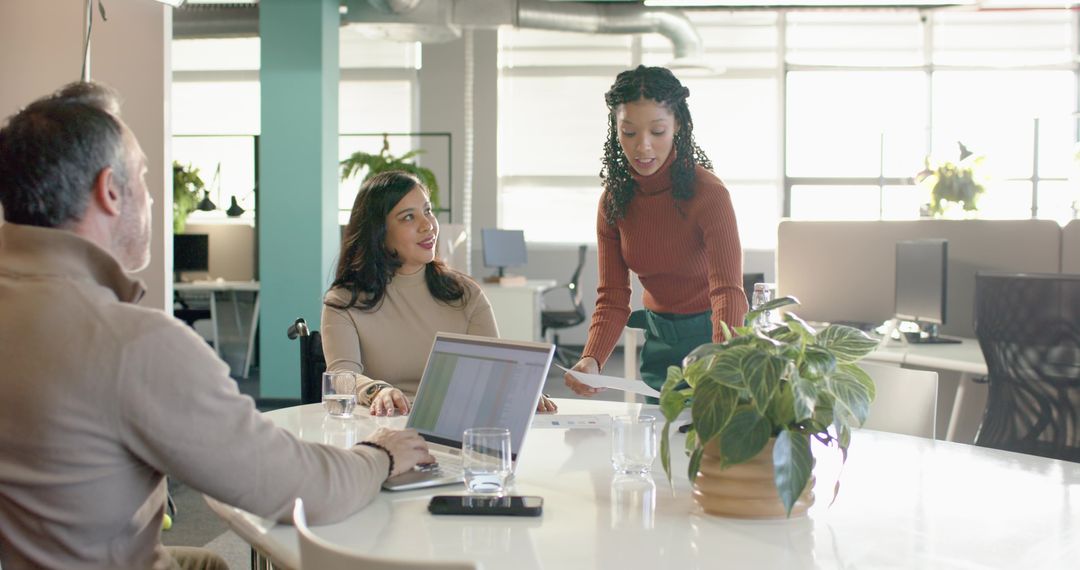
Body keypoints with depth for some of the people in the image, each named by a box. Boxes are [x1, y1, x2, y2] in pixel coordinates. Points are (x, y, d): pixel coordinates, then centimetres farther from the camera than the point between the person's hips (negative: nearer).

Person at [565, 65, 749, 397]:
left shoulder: (708, 194, -23)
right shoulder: (614, 200, -7)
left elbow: (728, 292, -32)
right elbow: (612, 298, -10)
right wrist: (591, 360, -29)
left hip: (713, 336, -4)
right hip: (658, 341, 4)